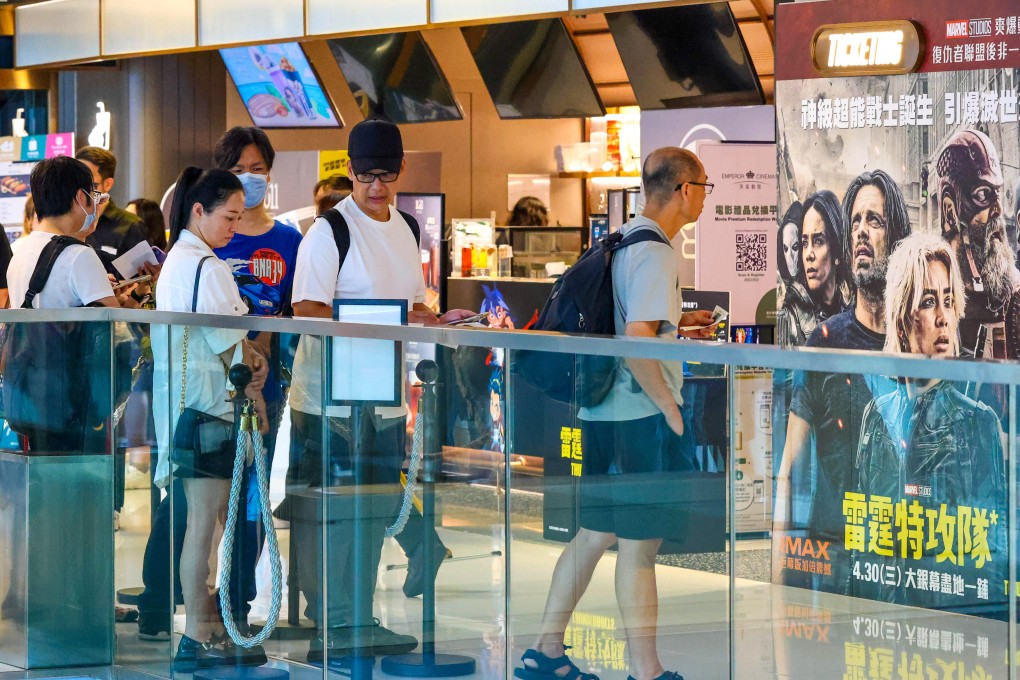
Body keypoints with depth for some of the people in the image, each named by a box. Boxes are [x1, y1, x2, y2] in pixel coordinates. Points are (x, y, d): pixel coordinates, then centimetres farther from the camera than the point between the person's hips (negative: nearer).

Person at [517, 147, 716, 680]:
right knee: (639, 544, -3)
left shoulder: (618, 241, 12)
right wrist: (670, 407, -19)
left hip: (599, 410, 9)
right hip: (641, 417, -9)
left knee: (594, 533, 15)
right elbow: (637, 340, -25)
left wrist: (673, 319, 22)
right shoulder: (654, 253, -16)